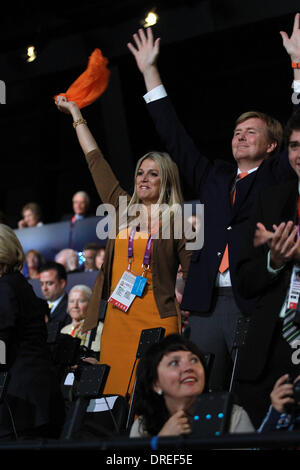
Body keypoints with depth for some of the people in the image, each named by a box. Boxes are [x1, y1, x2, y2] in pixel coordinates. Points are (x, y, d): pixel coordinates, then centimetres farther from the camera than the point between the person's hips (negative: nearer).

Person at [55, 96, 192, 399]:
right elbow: (96, 162, 19)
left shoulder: (177, 223, 2)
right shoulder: (122, 209, 12)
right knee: (114, 393, 1)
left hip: (157, 322, -4)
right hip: (116, 318, 4)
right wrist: (75, 113, 26)